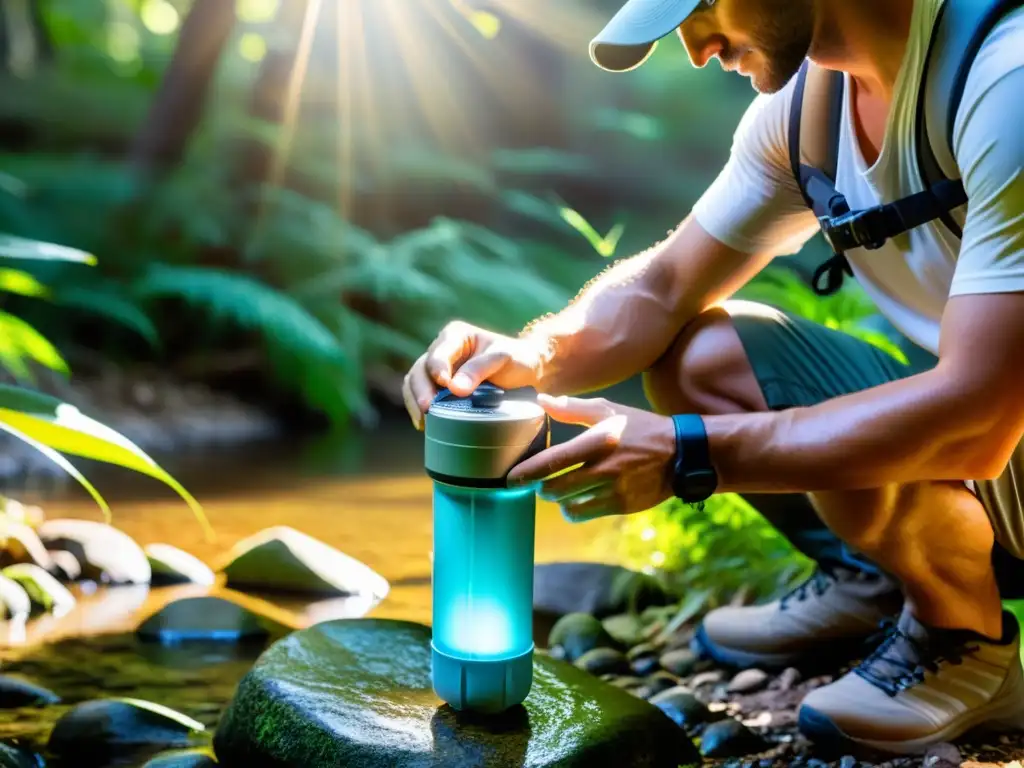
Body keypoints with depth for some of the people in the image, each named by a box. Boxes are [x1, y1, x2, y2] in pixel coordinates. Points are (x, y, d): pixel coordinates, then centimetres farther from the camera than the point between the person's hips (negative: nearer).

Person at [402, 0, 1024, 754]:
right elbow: (662, 289, 1)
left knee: (854, 453, -33)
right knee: (693, 358, -5)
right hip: (963, 405, 7)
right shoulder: (807, 91, -4)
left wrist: (685, 454, -34)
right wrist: (532, 354, -20)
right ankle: (867, 580, 12)